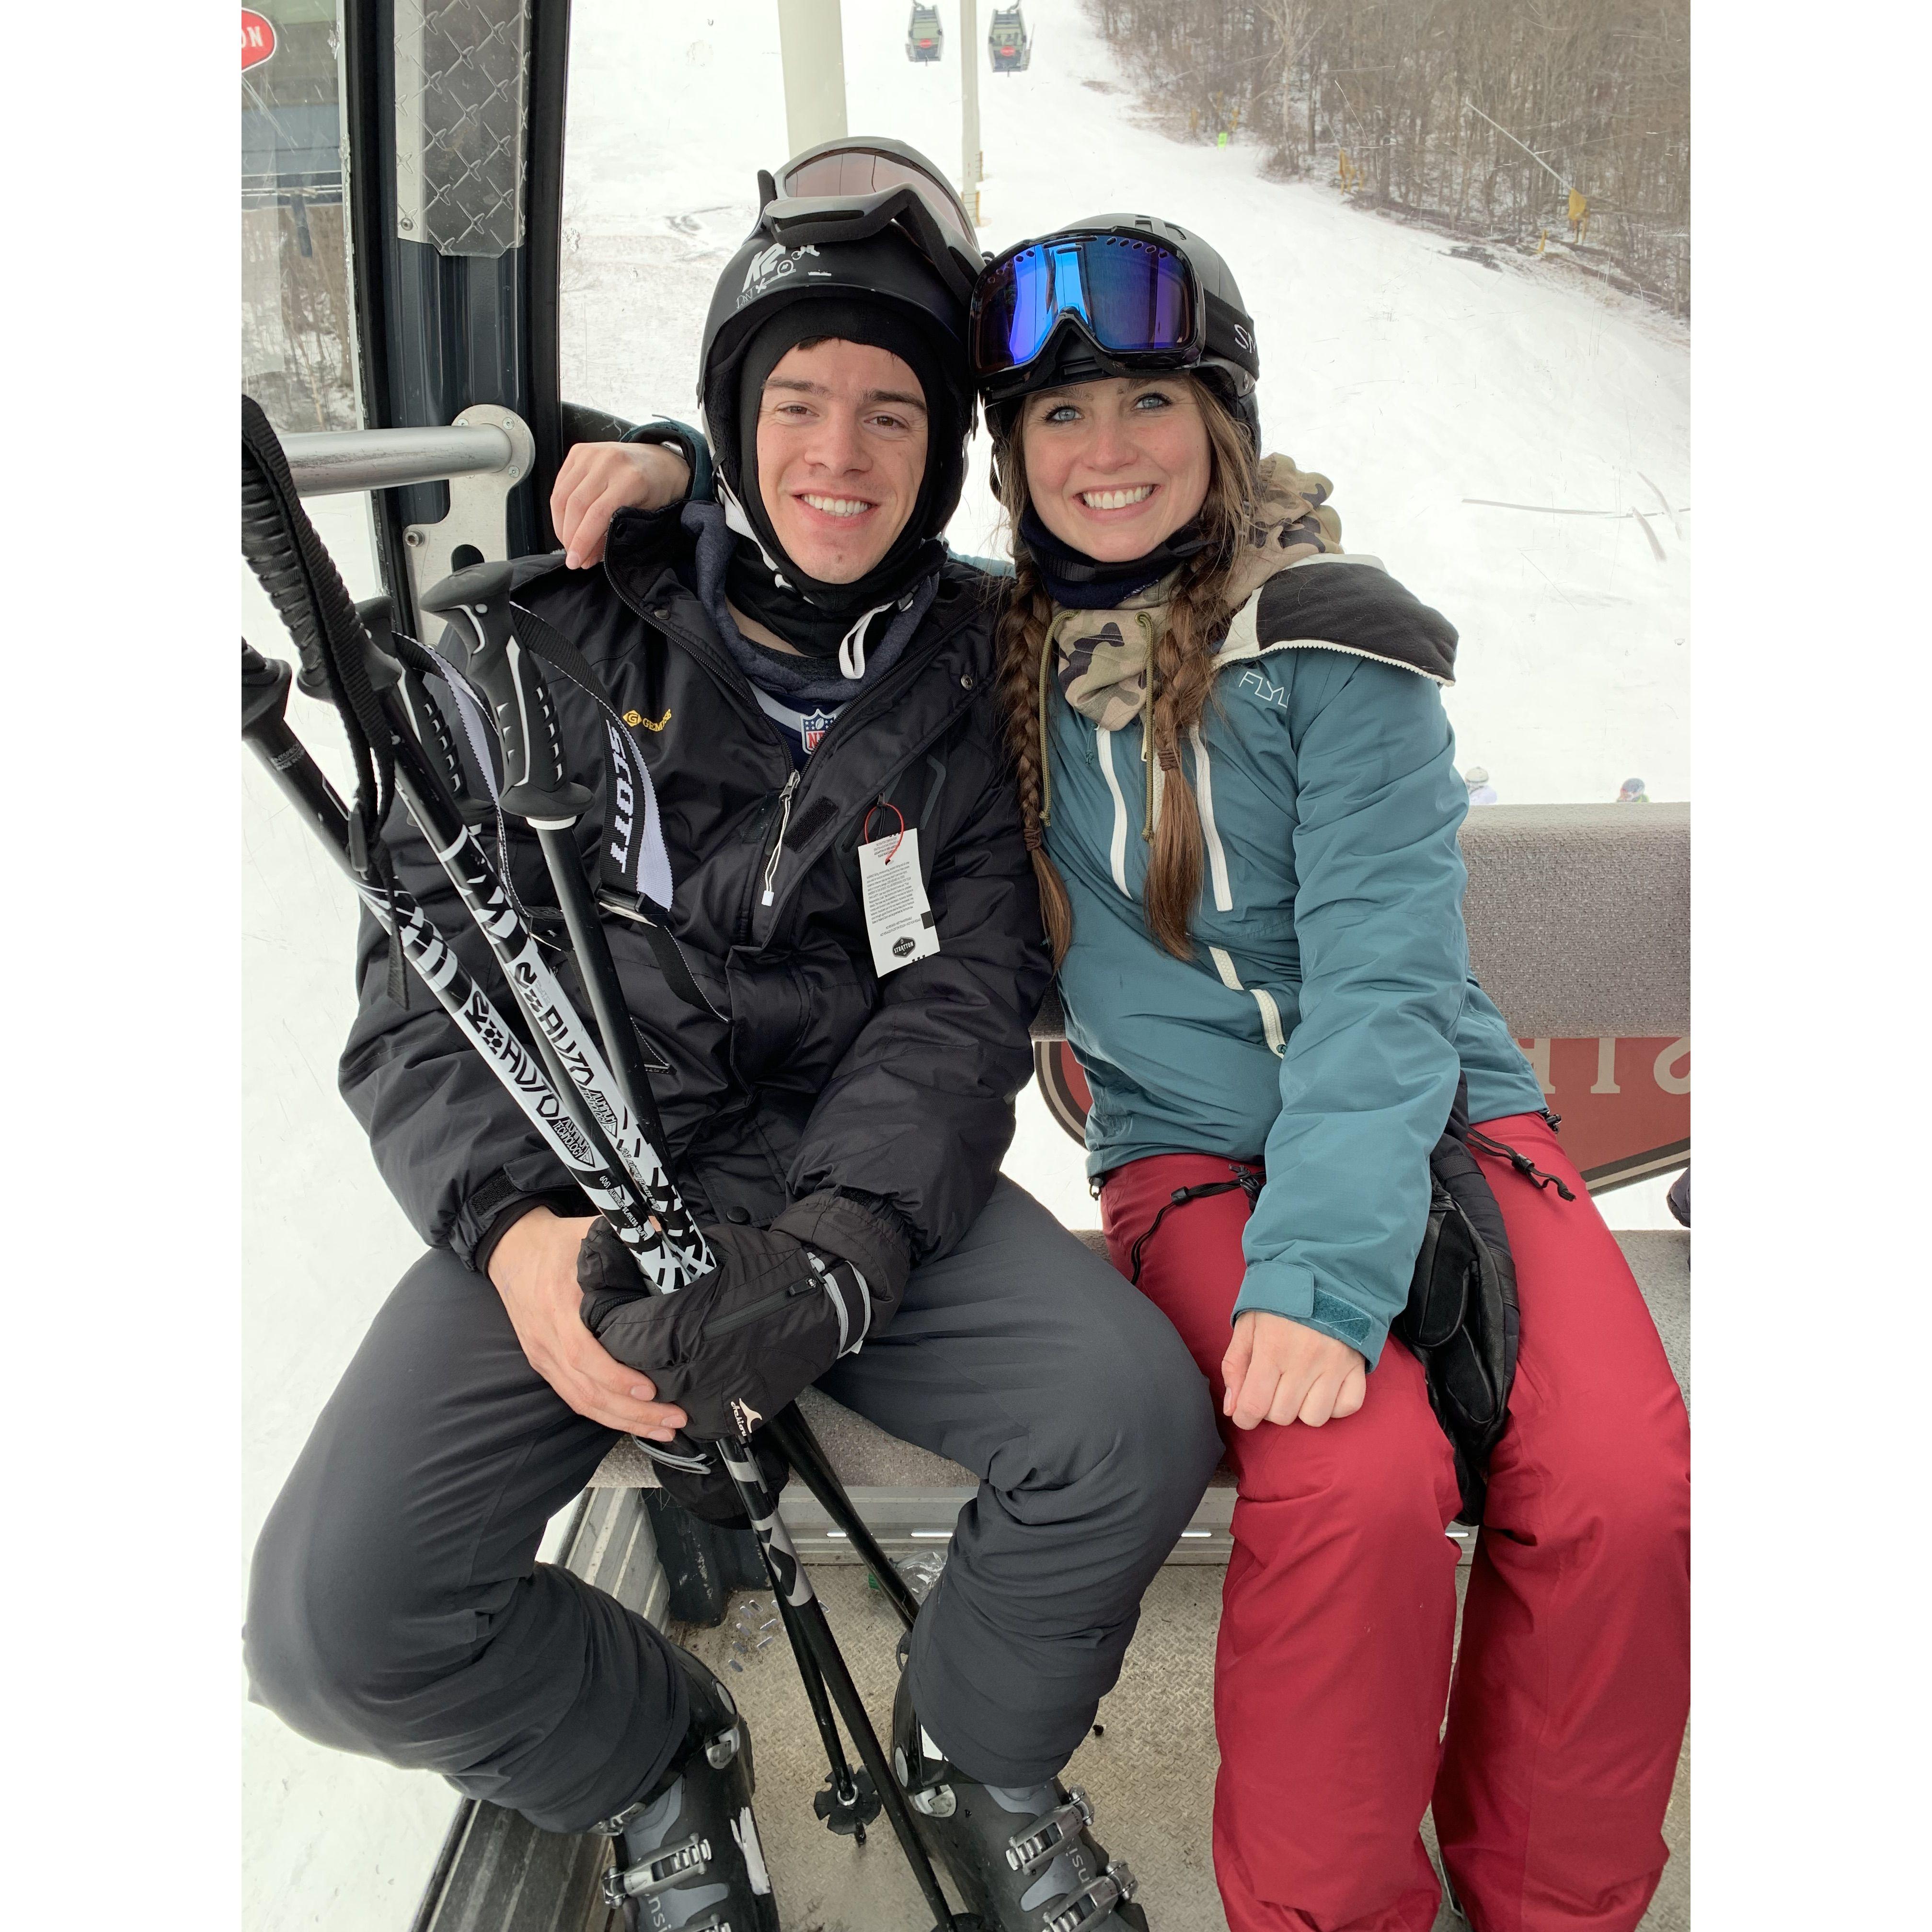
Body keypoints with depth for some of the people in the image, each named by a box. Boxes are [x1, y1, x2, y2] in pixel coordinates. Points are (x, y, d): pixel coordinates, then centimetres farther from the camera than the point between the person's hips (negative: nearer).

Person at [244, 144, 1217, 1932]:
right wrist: (516, 1229, -19)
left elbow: (968, 993, -4)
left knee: (1138, 1416, -23)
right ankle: (662, 1769, 17)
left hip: (856, 1172, 1)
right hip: (575, 1181, 0)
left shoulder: (972, 676, 5)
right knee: (337, 1626, -17)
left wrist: (837, 1244, -22)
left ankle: (985, 1761, 11)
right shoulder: (574, 634, 2)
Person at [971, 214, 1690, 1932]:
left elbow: (1384, 976, -14)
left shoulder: (1330, 639, -7)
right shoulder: (993, 648, 4)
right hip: (1195, 1154, 1)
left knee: (1625, 1488, -24)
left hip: (1441, 1123, 0)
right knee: (1357, 1483, -29)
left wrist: (1320, 1273, -26)